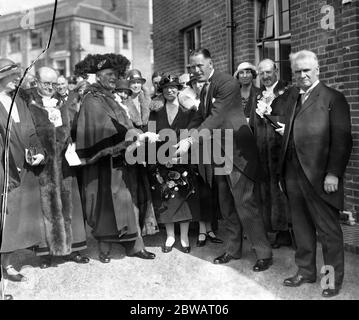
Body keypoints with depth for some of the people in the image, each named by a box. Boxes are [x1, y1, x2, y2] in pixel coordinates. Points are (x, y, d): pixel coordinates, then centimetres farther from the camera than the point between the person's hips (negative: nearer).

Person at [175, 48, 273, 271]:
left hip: (236, 151, -9)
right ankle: (234, 250, 27)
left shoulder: (227, 83, -13)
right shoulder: (205, 88, 15)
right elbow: (200, 118, 13)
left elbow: (215, 117, -22)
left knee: (244, 204, -7)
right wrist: (183, 139, -2)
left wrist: (191, 140, -27)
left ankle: (265, 254, 6)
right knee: (226, 205, 14)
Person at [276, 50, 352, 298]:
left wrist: (333, 174, -16)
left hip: (319, 176, -6)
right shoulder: (291, 98, 15)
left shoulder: (333, 98, -5)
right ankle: (306, 271, 30)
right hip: (293, 175, 6)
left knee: (328, 229, 6)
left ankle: (334, 277, 22)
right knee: (301, 228, 15)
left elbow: (342, 140, -11)